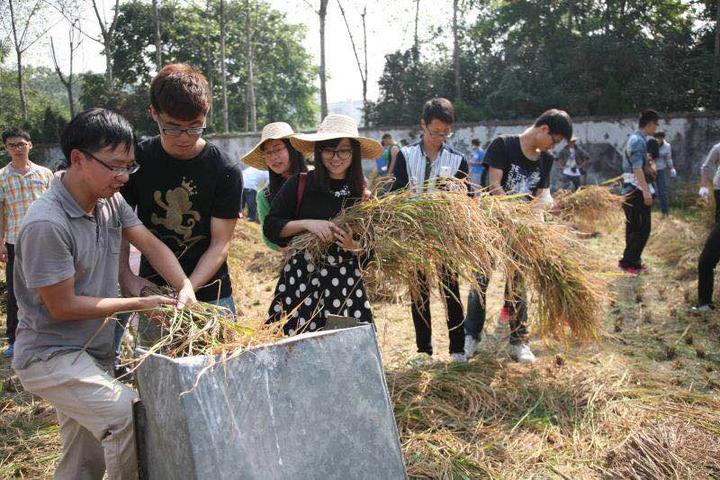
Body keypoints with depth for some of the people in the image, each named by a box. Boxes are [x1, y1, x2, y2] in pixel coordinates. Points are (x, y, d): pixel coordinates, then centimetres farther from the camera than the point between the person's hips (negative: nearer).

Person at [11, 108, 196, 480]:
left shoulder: (110, 200, 0)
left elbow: (151, 245, 1)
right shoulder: (47, 224, -25)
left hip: (94, 352, 8)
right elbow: (63, 307, -20)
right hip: (50, 357, -8)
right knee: (128, 415, -26)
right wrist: (139, 304, -15)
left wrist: (185, 287, -17)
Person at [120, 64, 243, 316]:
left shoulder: (226, 171, -10)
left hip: (209, 294, -1)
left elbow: (220, 244, -11)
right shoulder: (138, 159, -3)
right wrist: (126, 275, -14)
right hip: (152, 292, 2)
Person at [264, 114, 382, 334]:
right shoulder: (299, 184, 1)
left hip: (346, 284, 1)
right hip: (300, 281, 0)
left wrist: (355, 247, -15)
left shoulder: (364, 192, 2)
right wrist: (307, 223, -15)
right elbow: (270, 227, 0)